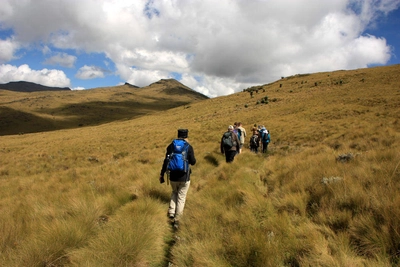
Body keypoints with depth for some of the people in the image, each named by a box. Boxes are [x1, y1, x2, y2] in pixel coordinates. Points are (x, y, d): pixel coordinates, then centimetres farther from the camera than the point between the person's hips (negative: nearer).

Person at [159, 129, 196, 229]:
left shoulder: (171, 146, -2)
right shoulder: (189, 147, -9)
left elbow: (166, 161, -3)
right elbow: (193, 162, -5)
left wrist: (162, 174, 6)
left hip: (173, 176, 2)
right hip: (184, 177, -2)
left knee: (174, 193, 29)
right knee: (181, 198, 10)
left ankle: (171, 212, 19)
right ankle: (176, 221, 11)